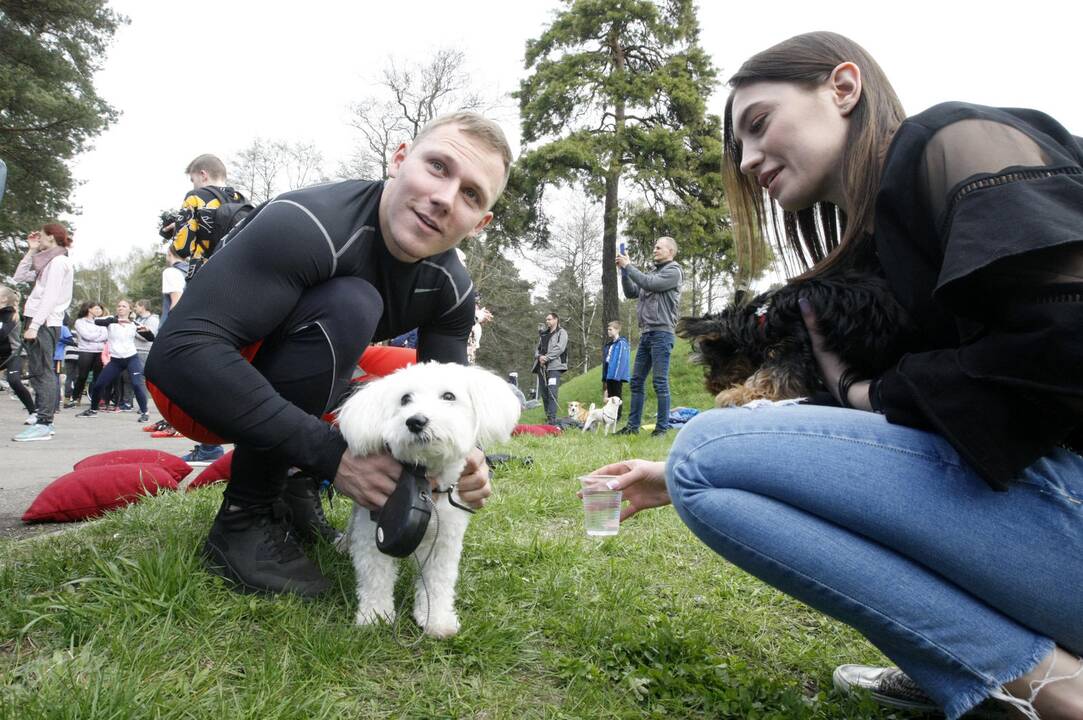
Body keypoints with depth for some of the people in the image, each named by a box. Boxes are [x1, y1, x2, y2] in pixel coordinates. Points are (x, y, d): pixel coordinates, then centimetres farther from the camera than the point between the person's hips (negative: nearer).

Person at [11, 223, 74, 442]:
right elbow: (19, 277, 22)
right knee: (39, 373, 9)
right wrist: (31, 251, 19)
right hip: (39, 322, 9)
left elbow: (50, 297, -16)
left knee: (42, 372, -12)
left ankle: (43, 425, -14)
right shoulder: (49, 262, 22)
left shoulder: (59, 261, -7)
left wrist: (34, 325, -21)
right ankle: (44, 421, 13)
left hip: (44, 323, -9)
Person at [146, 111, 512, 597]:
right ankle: (245, 518, -19)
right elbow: (180, 349, -38)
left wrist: (462, 460, -30)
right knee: (348, 303, -30)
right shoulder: (307, 223, -32)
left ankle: (295, 486, 6)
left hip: (307, 389, 7)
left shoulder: (452, 290, -11)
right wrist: (333, 455, -41)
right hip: (195, 385, -6)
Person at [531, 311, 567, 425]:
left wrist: (546, 358, -13)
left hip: (554, 366, -6)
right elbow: (538, 347, 20)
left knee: (552, 392, -15)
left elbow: (559, 348, -9)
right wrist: (539, 357, -2)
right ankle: (547, 417, 14)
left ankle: (552, 419, -18)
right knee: (544, 392, 5)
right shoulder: (543, 334, 24)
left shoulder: (561, 332, 4)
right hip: (542, 366, 6)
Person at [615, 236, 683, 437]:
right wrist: (623, 270, 6)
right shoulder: (653, 272, 22)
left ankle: (662, 427, -3)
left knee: (660, 382, -7)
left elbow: (649, 284, -15)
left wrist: (629, 266, -7)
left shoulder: (673, 272, -1)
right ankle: (633, 425, 10)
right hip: (646, 333, 8)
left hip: (662, 332, -8)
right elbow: (631, 292, 18)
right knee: (637, 381, 6)